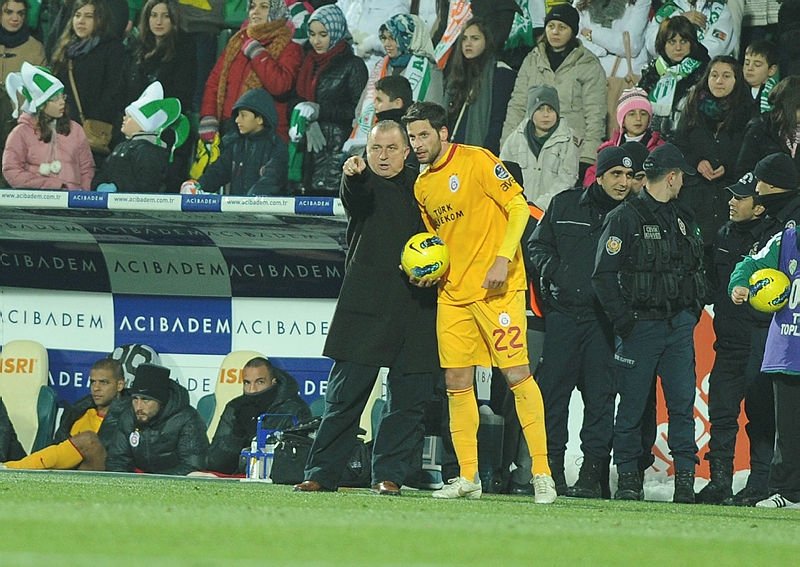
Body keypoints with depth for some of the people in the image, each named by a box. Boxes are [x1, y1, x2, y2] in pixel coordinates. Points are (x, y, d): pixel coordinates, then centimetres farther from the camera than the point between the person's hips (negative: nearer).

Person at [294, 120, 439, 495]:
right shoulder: (363, 184, 4)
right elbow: (354, 200, -21)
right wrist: (353, 177, -44)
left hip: (415, 306, 3)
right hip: (366, 306, -3)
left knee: (408, 396, 2)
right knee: (346, 391, -4)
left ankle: (389, 474, 8)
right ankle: (322, 473, -1)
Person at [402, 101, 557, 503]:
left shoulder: (476, 161, -7)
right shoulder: (422, 185, 14)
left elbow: (518, 206, -11)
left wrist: (503, 259, -20)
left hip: (497, 287, -7)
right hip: (452, 293, 7)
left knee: (516, 372, -10)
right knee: (457, 383, 4)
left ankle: (541, 473, -7)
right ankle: (467, 478, 11)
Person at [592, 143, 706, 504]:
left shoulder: (683, 219, 16)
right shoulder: (624, 218, -5)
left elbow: (698, 267, 26)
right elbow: (604, 275, -8)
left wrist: (694, 309, 13)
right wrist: (623, 320, -12)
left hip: (679, 325, 5)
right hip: (641, 323, -5)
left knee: (682, 402, -1)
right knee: (632, 404, 0)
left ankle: (685, 475, 1)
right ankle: (628, 477, 7)